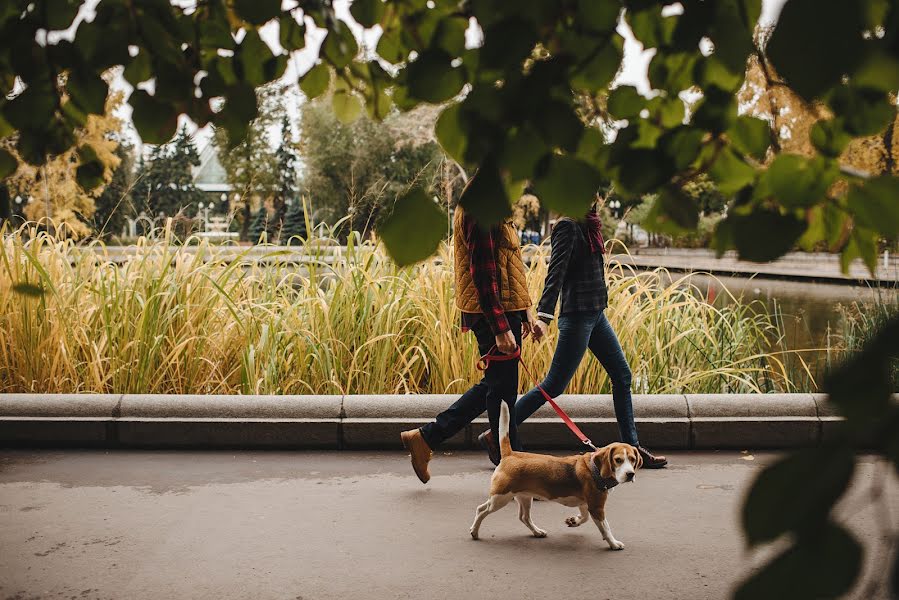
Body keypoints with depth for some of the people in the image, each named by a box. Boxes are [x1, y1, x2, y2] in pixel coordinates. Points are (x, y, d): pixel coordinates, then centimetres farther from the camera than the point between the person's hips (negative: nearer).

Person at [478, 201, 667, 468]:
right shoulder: (567, 226, -13)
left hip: (595, 314, 10)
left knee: (622, 376, 10)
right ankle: (495, 435, 2)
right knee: (554, 385, -6)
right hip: (577, 316, -10)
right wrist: (544, 316, -30)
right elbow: (555, 272, -23)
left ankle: (632, 447, 19)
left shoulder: (587, 224, 14)